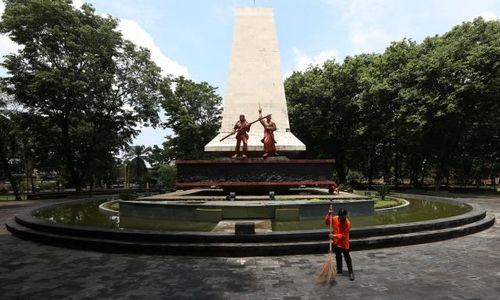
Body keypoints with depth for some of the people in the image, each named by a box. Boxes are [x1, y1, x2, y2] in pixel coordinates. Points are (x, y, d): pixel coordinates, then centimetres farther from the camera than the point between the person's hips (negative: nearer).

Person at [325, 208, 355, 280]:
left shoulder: (347, 223, -23)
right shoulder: (335, 218, -10)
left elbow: (343, 235, -22)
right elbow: (327, 222, 0)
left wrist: (334, 236, -29)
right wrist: (329, 214, -14)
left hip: (344, 243, -5)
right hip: (336, 242, 5)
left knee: (347, 257, 1)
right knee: (338, 256, 19)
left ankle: (351, 272, 12)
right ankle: (339, 270, 35)